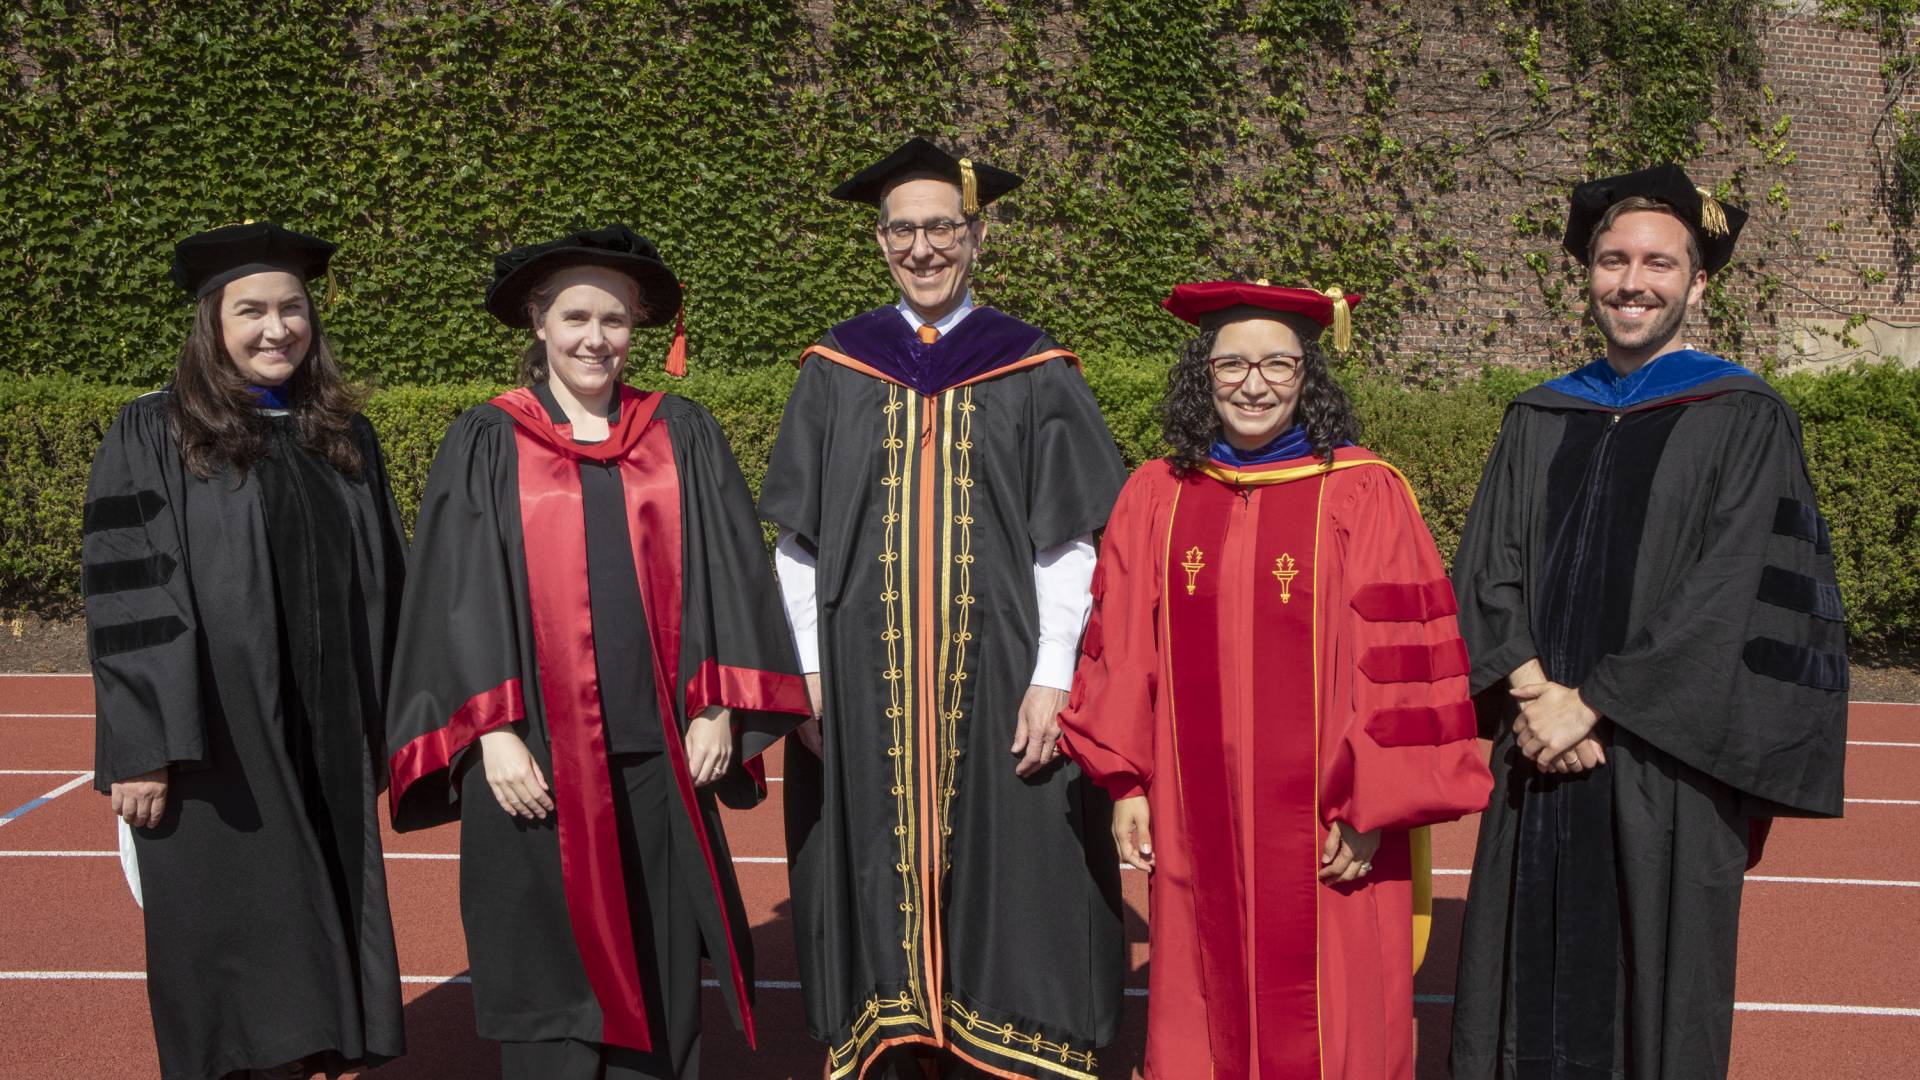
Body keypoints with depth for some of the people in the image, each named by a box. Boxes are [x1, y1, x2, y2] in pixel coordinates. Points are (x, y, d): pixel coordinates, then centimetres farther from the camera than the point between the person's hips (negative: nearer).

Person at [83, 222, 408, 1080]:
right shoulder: (153, 437, -3)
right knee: (231, 942, 1)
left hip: (326, 745, 4)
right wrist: (139, 748, -14)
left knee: (308, 944, 9)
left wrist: (385, 723, 8)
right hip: (213, 742, -4)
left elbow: (382, 589, 12)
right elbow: (125, 602, -8)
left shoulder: (345, 440, 10)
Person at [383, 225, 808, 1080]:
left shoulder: (684, 437, 8)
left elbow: (729, 575, 6)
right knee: (551, 977, 5)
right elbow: (459, 597, -1)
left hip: (659, 756, 2)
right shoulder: (486, 445, 3)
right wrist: (492, 732, -10)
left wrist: (719, 709, -3)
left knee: (660, 984, 8)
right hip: (535, 760, -1)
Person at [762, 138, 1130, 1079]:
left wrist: (1052, 678, -9)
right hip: (864, 678, 2)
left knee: (1003, 887, 1)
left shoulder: (1035, 374, 2)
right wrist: (807, 671, 0)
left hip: (996, 679, -1)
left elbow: (1068, 543, -1)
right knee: (879, 882, 5)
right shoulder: (835, 372, 7)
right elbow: (798, 543, 8)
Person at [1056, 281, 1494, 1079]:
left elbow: (1398, 664, -7)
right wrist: (1127, 781, 4)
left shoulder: (1362, 496, -7)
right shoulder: (1155, 497, 4)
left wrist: (1370, 809, -9)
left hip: (1324, 826, -3)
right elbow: (1123, 652, 7)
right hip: (1197, 823, 3)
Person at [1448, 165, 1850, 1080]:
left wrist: (1590, 704, -14)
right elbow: (1487, 571, 4)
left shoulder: (1744, 422, -2)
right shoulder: (1536, 421, 11)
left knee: (1654, 989, 5)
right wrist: (1535, 694, -12)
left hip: (1666, 769, -3)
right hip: (1543, 756, 4)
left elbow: (1724, 600, -11)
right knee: (1531, 978, 8)